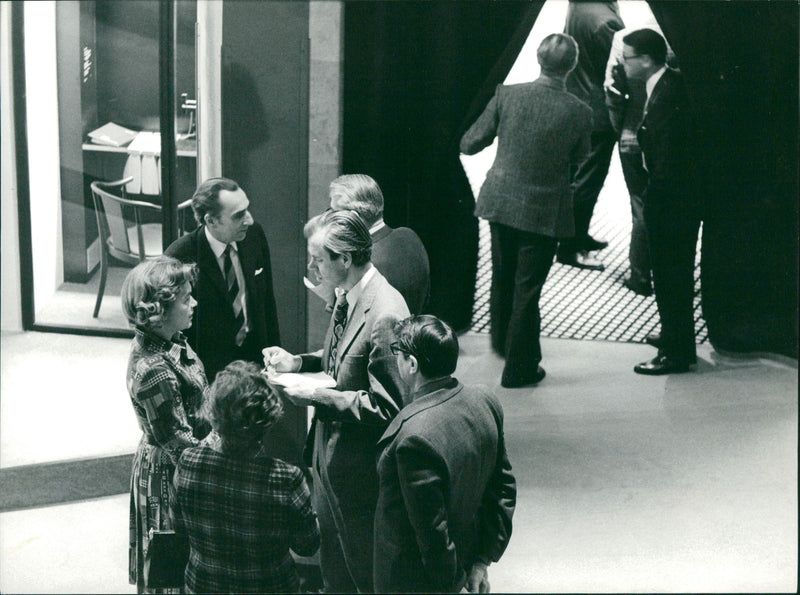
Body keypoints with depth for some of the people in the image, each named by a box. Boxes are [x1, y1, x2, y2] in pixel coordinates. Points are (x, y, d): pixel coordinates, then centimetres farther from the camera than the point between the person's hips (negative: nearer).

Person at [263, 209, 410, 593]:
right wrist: (297, 363, 1)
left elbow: (387, 407, -27)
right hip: (330, 456, 9)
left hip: (360, 470, -9)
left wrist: (319, 398, -25)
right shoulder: (346, 296, 1)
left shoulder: (384, 315, -29)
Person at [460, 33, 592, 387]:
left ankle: (502, 341, 47)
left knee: (502, 277, 24)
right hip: (544, 211, -3)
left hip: (501, 202, 3)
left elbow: (469, 144, -5)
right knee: (527, 289, 7)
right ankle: (519, 367, 17)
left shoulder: (507, 96, -12)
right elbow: (578, 161, -1)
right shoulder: (579, 113, -16)